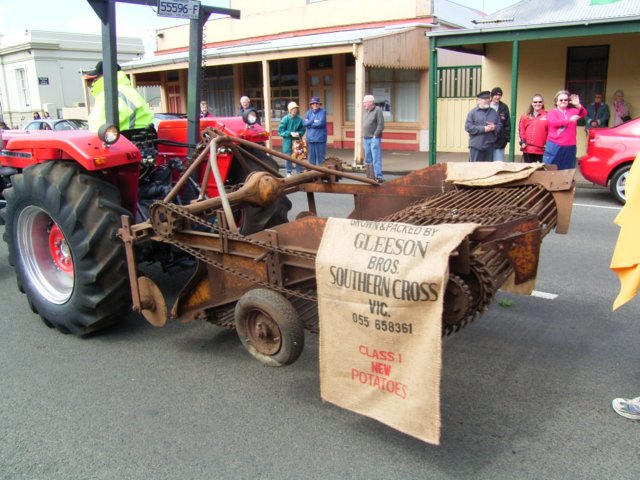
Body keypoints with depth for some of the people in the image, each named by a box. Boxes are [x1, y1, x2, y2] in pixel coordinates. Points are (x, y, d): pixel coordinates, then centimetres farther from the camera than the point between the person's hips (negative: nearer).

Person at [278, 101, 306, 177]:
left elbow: (302, 130, 7)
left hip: (297, 140, 1)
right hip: (287, 141, -1)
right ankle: (288, 172, 17)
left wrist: (299, 133, -13)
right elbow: (281, 131, -7)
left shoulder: (299, 119, -3)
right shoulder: (285, 119, -8)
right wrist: (290, 133, -16)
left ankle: (299, 172, 15)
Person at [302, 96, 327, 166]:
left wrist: (309, 124, -3)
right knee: (312, 157, 10)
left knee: (320, 157, -3)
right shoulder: (309, 112, 12)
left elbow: (321, 123, -16)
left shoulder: (322, 112, -3)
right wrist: (313, 121, -11)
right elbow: (304, 123, 1)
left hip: (320, 139, -5)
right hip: (310, 139, 5)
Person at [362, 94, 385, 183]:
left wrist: (375, 136, -14)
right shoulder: (365, 111, 15)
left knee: (376, 159, -8)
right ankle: (370, 176, 16)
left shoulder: (377, 110, -7)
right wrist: (363, 136, 11)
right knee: (368, 159, 10)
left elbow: (381, 125, -12)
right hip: (366, 139, 8)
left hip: (374, 139, -8)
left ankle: (378, 177, -8)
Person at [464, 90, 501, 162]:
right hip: (476, 146, -4)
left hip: (490, 146, 4)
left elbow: (499, 126, 14)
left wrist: (494, 128, -10)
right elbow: (468, 127, -9)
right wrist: (483, 129, -14)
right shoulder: (472, 112, 0)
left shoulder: (494, 112, 14)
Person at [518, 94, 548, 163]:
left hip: (541, 150, -3)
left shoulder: (547, 116, 1)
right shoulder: (525, 116, 12)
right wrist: (522, 142, 1)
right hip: (527, 149, 3)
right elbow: (521, 129, 11)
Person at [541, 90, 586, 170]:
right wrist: (569, 120, -25)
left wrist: (578, 106, -25)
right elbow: (554, 122, -16)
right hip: (555, 146, -3)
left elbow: (583, 114, -5)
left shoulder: (573, 111, 14)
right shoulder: (551, 112, 4)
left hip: (570, 147, 3)